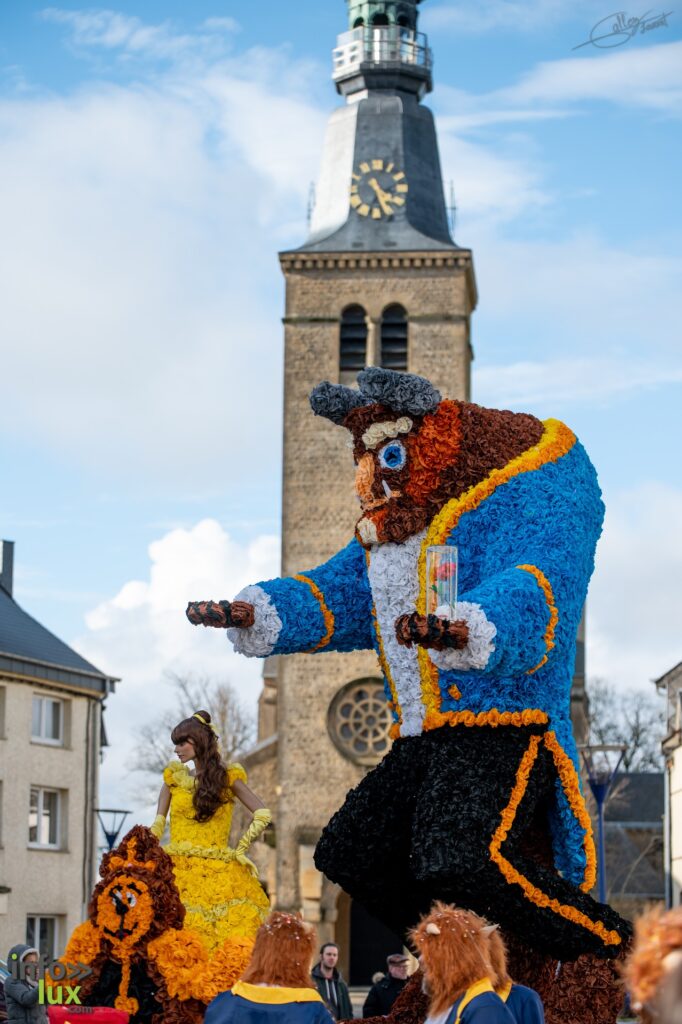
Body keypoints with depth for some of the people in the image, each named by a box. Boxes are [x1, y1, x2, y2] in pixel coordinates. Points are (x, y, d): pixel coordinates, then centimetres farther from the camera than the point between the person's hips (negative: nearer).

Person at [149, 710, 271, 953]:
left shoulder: (227, 777, 4)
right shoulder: (175, 777, 13)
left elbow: (263, 815, 0)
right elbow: (157, 826, 15)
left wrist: (240, 850, 0)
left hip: (216, 871, -2)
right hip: (177, 869, 2)